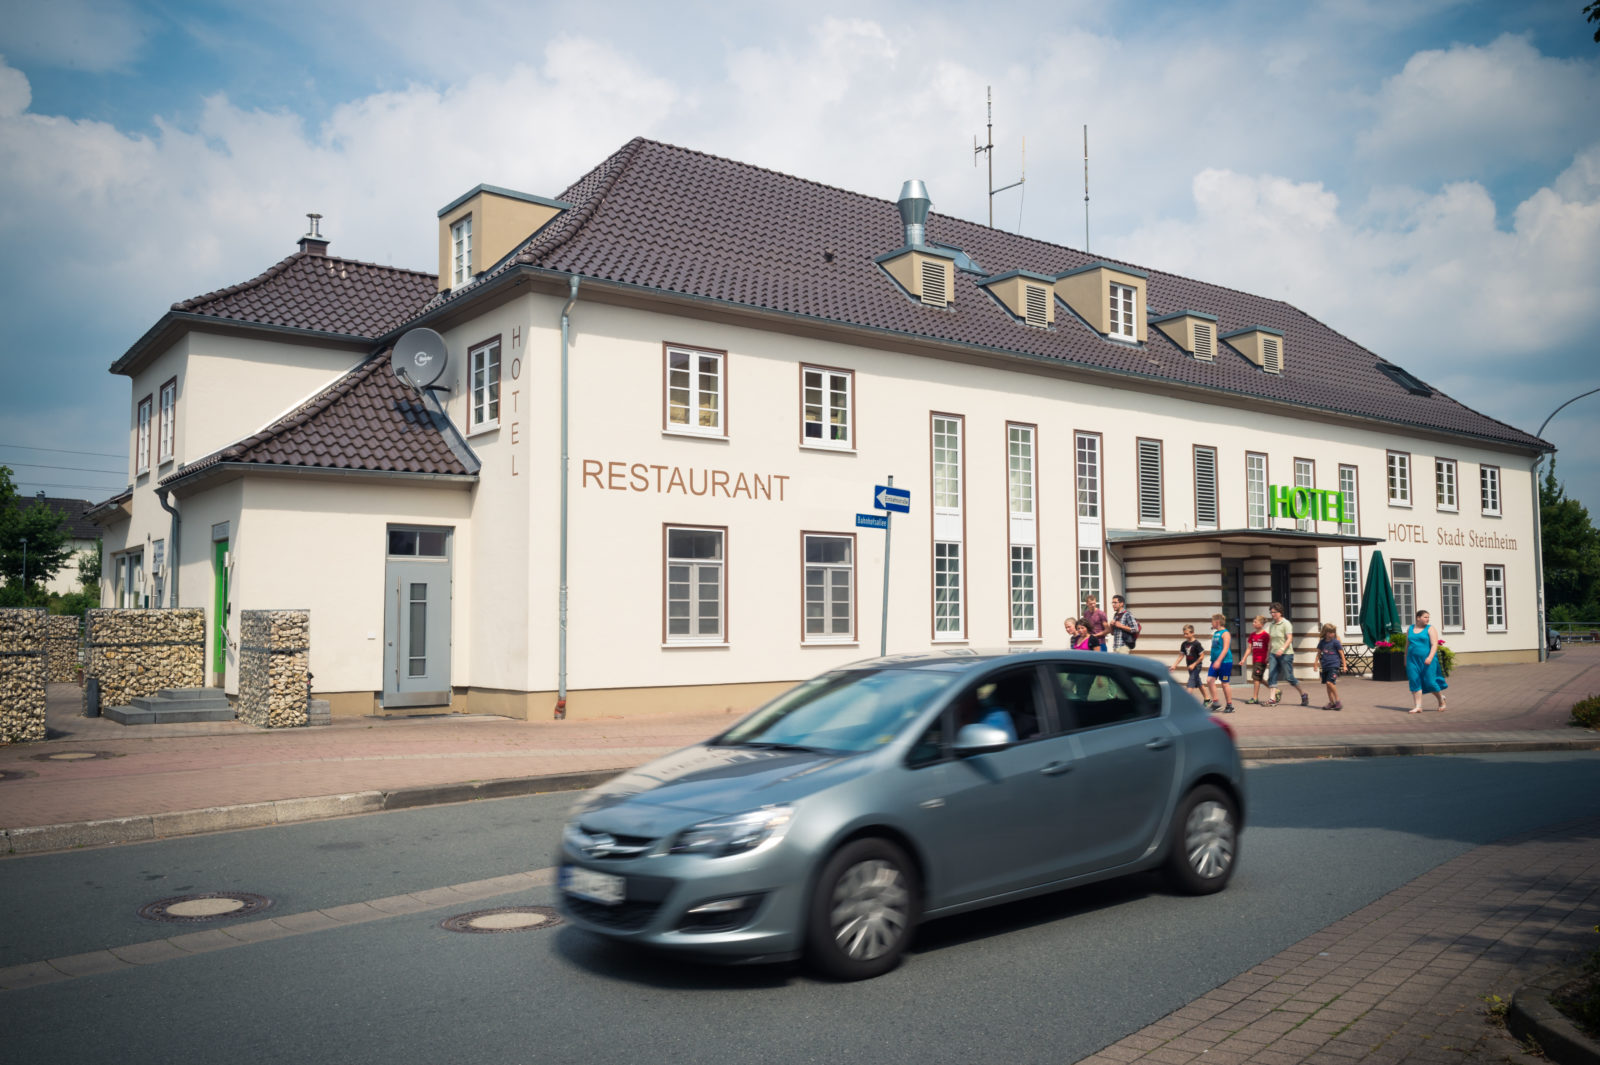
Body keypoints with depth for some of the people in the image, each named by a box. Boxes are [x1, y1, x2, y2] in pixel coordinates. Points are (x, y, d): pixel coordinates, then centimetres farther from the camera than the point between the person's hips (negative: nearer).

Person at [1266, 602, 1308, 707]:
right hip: (1274, 654, 6)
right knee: (1272, 676, -6)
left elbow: (1290, 638, -15)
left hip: (1286, 654, -6)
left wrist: (1282, 649, -30)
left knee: (1290, 677, -1)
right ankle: (1273, 699, -7)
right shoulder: (1272, 625, 12)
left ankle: (1303, 695, 19)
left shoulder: (1286, 623, -7)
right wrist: (1268, 655, 19)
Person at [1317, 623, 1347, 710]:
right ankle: (1331, 702, 17)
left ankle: (1337, 701, -7)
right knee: (1328, 684, 8)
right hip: (1325, 666, 5)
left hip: (1334, 665, -5)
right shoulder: (1322, 642, 9)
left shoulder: (1335, 642, -3)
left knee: (1330, 682, -18)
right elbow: (1319, 653, 19)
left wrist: (1344, 665, 2)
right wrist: (1316, 663, 16)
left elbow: (1341, 653, 2)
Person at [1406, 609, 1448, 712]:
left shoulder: (1430, 629, -1)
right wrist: (1406, 660, 17)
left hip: (1427, 660, -4)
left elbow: (1434, 645, -11)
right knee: (1415, 682, -4)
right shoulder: (1410, 629, 12)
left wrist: (1430, 657, -24)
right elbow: (1407, 645, 18)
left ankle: (1441, 701, 20)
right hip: (1413, 660, 4)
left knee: (1430, 682, -5)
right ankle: (1418, 707, -2)